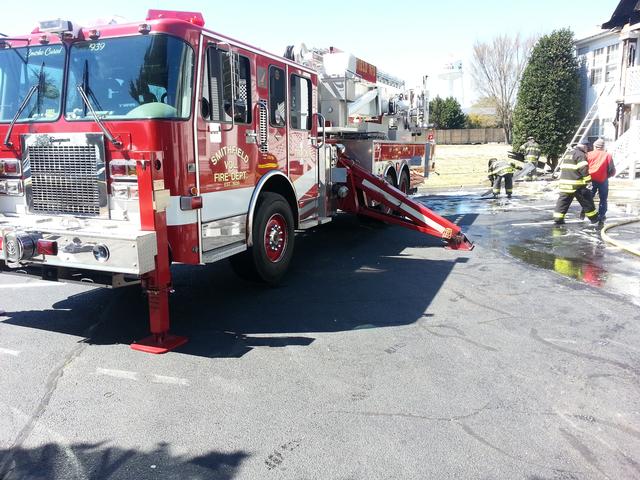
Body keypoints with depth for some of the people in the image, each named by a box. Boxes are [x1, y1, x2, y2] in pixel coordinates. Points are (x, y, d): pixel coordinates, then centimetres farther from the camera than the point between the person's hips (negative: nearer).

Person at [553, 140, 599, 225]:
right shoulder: (580, 155, -7)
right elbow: (584, 169, -14)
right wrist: (588, 180, -11)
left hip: (564, 181, 8)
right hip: (576, 183, -8)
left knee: (563, 200, 6)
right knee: (586, 200, 4)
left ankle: (558, 218, 1)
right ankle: (594, 218, 14)